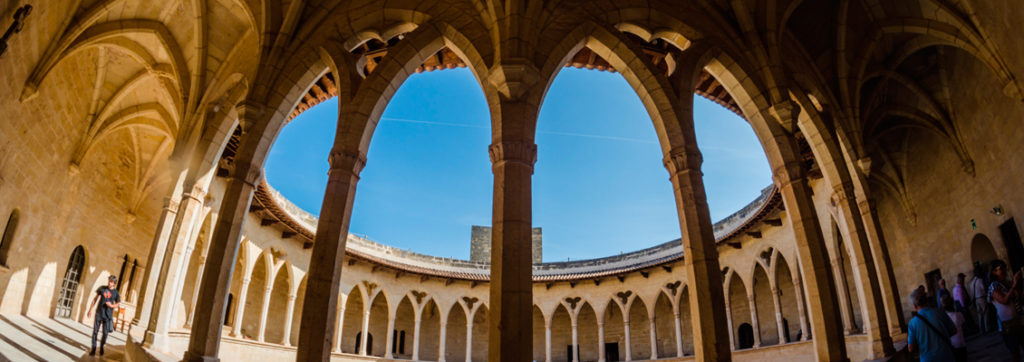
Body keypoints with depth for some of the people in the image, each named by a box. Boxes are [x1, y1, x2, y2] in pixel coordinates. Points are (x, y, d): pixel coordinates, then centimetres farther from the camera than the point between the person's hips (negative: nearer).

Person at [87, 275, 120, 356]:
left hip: (108, 316, -1)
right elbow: (95, 299, 9)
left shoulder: (116, 293, -2)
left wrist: (111, 305, -16)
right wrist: (90, 309, 7)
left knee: (105, 333, 3)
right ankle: (93, 349, 8)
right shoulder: (102, 288, 1)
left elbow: (117, 304, 5)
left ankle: (101, 347, 24)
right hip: (99, 313, 1)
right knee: (95, 331, 1)